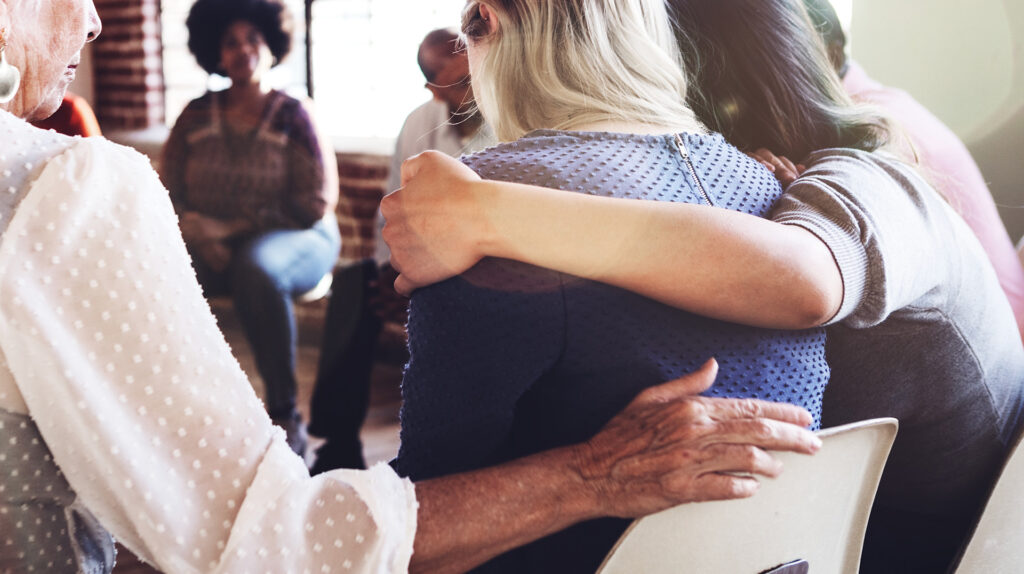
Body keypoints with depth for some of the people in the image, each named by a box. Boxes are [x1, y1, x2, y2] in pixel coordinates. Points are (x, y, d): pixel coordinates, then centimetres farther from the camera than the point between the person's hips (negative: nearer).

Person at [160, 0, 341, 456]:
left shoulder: (292, 115, 0)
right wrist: (204, 235, -15)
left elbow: (314, 204, -5)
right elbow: (169, 194, 5)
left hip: (295, 240, -3)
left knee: (255, 267, -39)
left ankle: (285, 414, -27)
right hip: (212, 247, 3)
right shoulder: (197, 115, 8)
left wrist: (239, 229, -10)